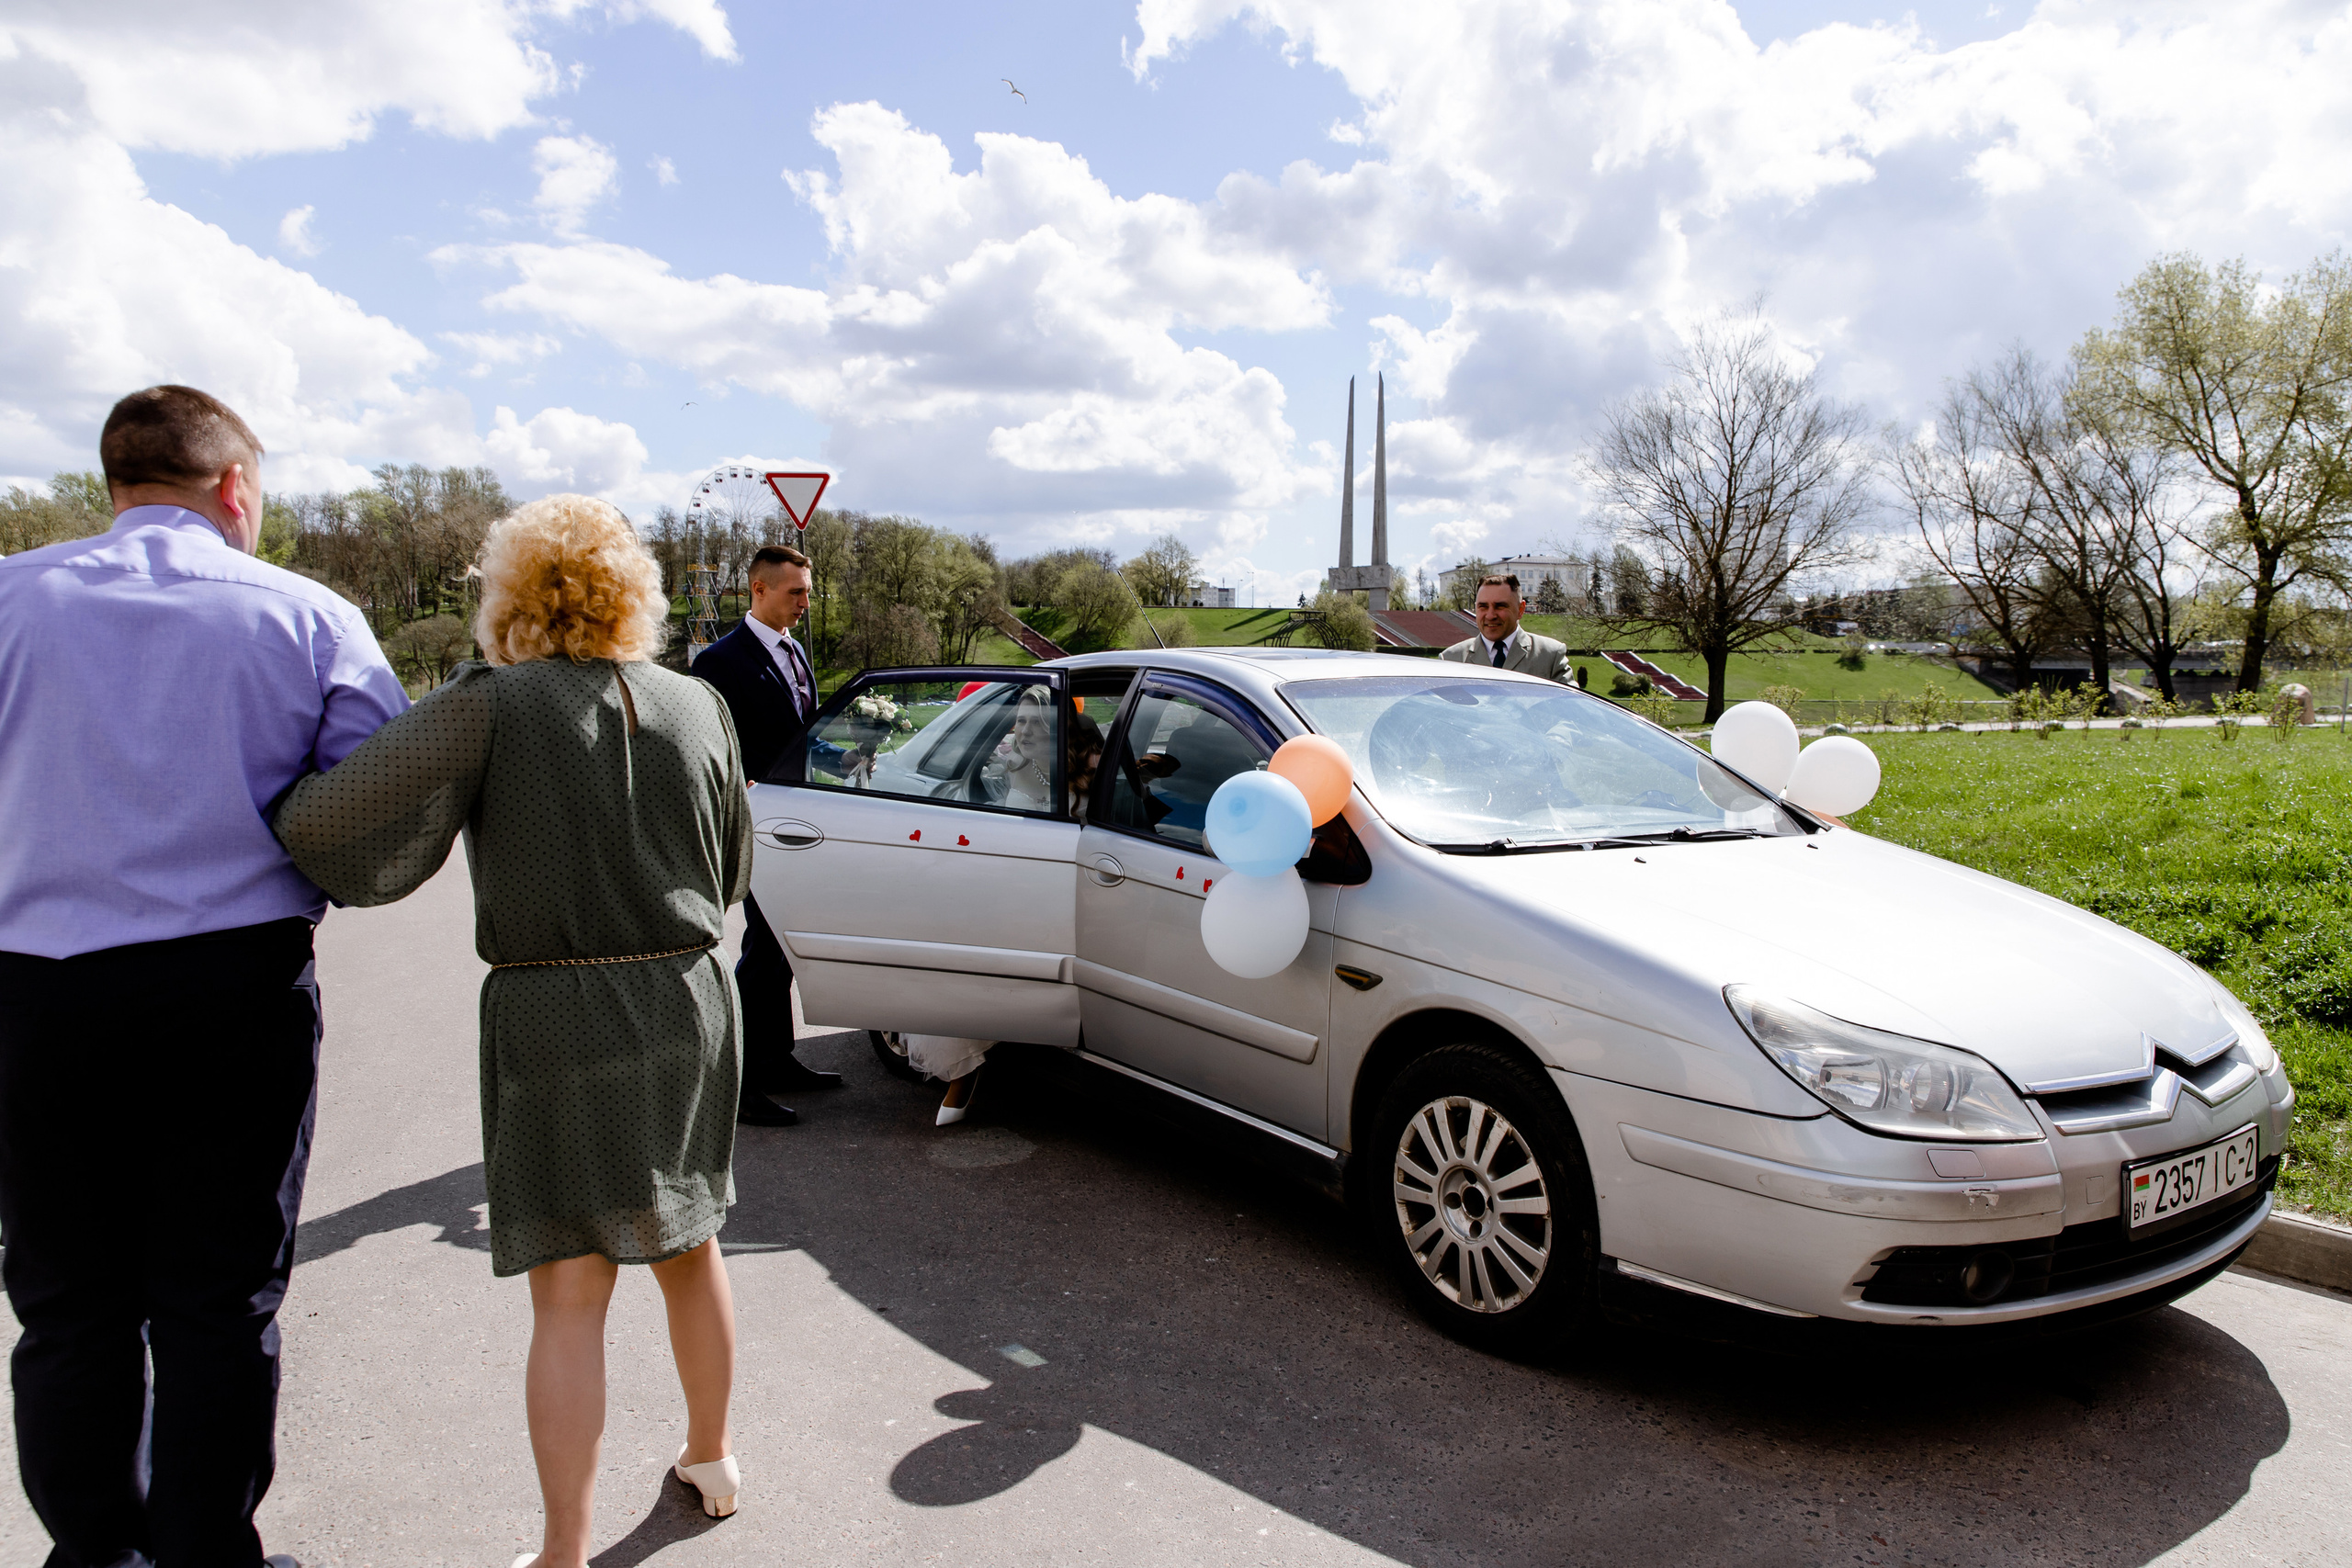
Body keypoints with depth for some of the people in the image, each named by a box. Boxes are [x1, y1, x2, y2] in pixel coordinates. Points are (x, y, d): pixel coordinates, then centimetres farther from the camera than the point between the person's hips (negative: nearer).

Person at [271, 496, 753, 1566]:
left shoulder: (490, 706, -12)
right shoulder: (696, 707, 1)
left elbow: (321, 824, -20)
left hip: (554, 1024, -4)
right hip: (687, 1004, 4)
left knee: (569, 1297, 6)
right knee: (687, 1244, 22)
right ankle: (711, 1460, 40)